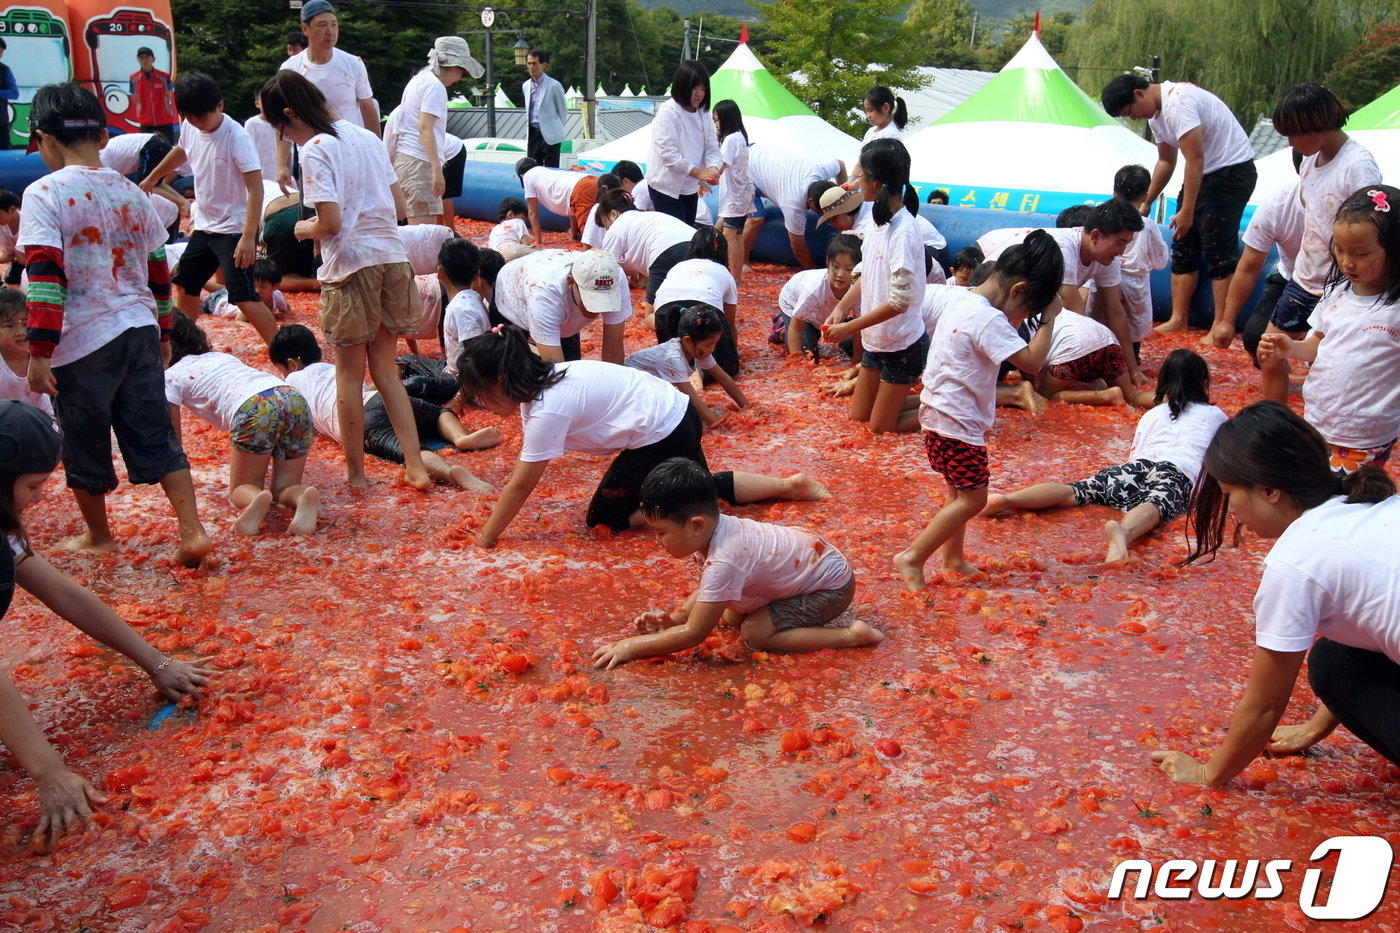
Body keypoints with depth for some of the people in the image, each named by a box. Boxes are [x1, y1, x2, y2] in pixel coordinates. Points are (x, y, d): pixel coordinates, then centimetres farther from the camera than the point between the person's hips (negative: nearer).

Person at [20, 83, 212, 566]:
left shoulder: (44, 194, -10)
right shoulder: (132, 193, 8)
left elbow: (46, 278, -17)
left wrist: (39, 352, -16)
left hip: (82, 343, -5)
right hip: (139, 331, 5)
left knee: (84, 444, 13)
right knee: (155, 437, 10)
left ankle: (99, 536, 29)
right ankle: (192, 531, 1)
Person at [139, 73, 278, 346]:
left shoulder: (236, 136, -20)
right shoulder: (189, 128, 1)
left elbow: (255, 188, -25)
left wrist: (248, 236, -32)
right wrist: (152, 178, 37)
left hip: (233, 229, -8)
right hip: (204, 225, 8)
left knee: (243, 297, -16)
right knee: (184, 286, 17)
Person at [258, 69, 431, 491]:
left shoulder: (314, 151, -10)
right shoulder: (366, 137, 12)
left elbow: (330, 223, -16)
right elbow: (399, 208, 12)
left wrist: (303, 229, 3)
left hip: (351, 265, -6)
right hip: (393, 257, 7)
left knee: (349, 373, 7)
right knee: (385, 368, 14)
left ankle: (356, 473, 16)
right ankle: (415, 465, 10)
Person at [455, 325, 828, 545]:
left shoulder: (549, 409, -23)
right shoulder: (540, 380, 4)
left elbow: (521, 485, -17)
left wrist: (485, 539, -9)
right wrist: (496, 515, 7)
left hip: (661, 437, -10)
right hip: (678, 414, 10)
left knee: (604, 519, 3)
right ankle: (789, 484, 27)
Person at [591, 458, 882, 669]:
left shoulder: (723, 562, -35)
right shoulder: (718, 528, -10)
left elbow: (694, 634, -29)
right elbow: (706, 590, 6)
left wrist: (632, 646, -23)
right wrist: (675, 618, -11)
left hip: (833, 585, -8)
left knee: (755, 633, -16)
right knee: (731, 615, 2)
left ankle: (851, 634, -10)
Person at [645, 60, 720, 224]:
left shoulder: (703, 114, 6)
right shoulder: (667, 112, -14)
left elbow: (712, 147, 4)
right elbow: (668, 152, -22)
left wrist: (713, 167, -19)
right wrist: (697, 172, -26)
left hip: (690, 187, 7)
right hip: (666, 186, -7)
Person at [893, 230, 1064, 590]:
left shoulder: (959, 297, 3)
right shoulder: (989, 320, -24)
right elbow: (1032, 361, -26)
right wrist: (1048, 317, -17)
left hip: (938, 412, 10)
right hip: (957, 424, -10)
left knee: (958, 491, 21)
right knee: (973, 498, -1)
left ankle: (953, 559, 32)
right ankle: (912, 558, 2)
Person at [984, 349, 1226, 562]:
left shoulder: (1151, 415, 33)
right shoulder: (1215, 415, 32)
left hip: (1140, 463, 2)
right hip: (1181, 472, -2)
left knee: (1075, 491, -12)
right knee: (1156, 504, -31)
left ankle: (1007, 499, -36)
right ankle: (1123, 531, -67)